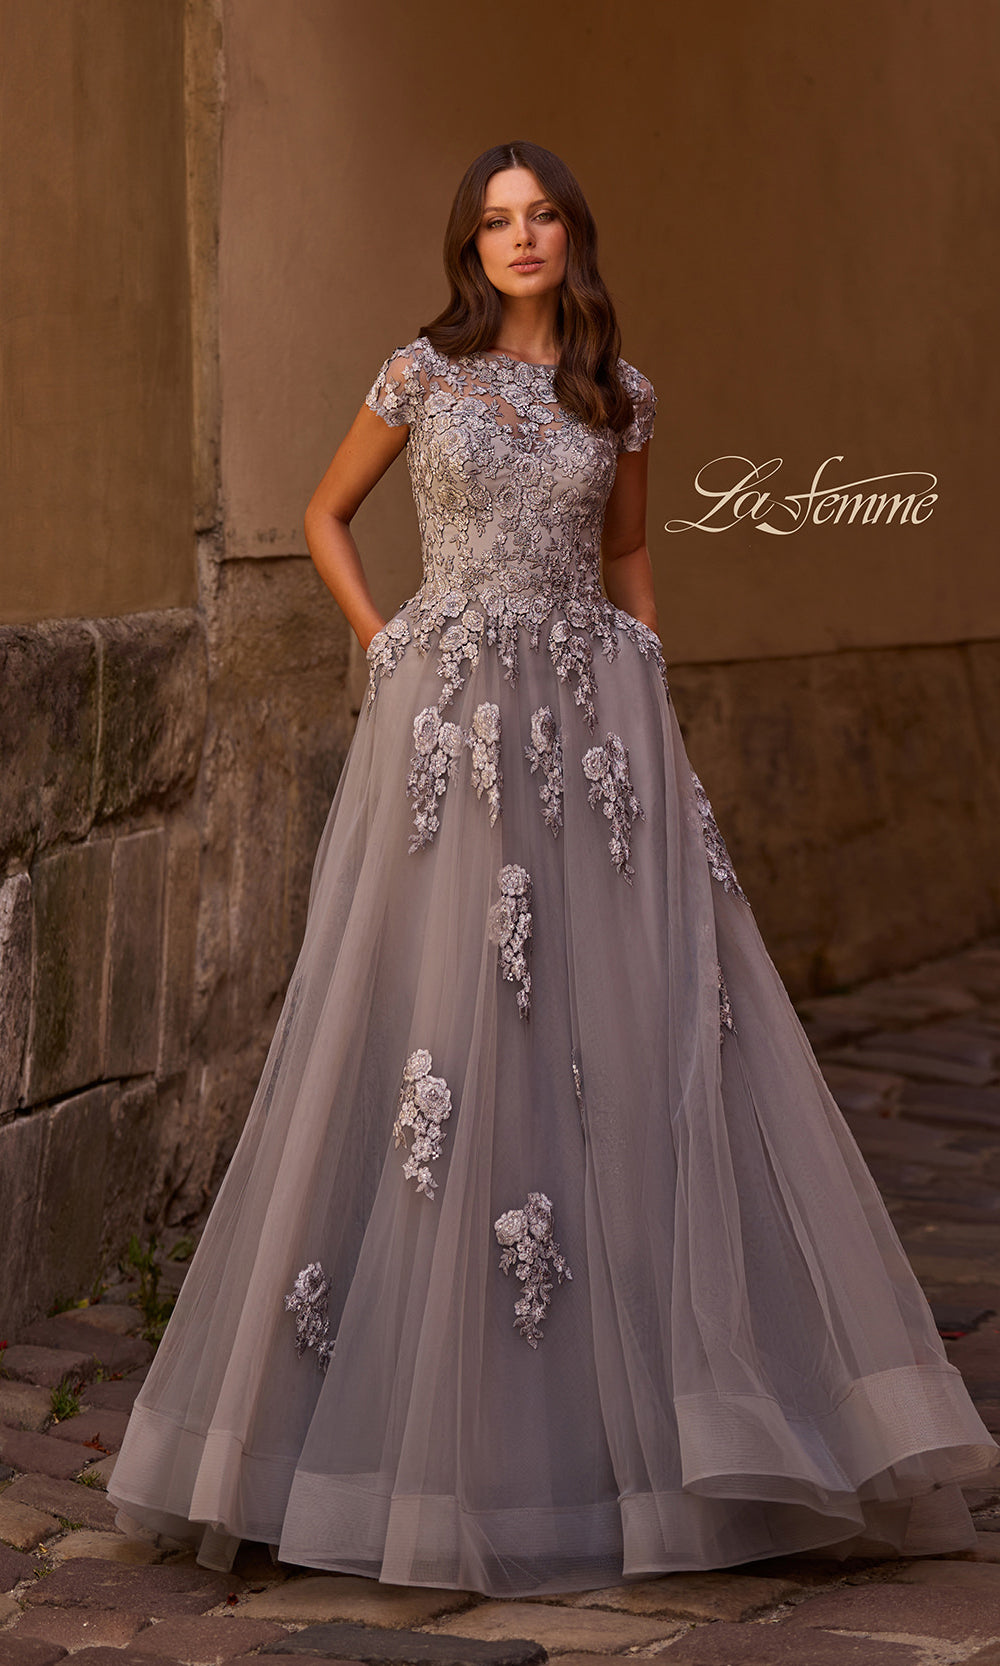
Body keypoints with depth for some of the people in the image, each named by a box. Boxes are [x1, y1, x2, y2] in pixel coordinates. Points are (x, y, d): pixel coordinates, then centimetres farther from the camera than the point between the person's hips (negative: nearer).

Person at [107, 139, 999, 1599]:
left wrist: (654, 702, 12)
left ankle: (658, 1401, 6)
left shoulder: (618, 395, 10)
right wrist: (387, 648, 3)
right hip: (452, 729, -2)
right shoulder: (421, 373, 4)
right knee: (442, 1037, -3)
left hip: (594, 725, 2)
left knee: (638, 1035, -4)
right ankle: (424, 1410, 8)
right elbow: (326, 516, 15)